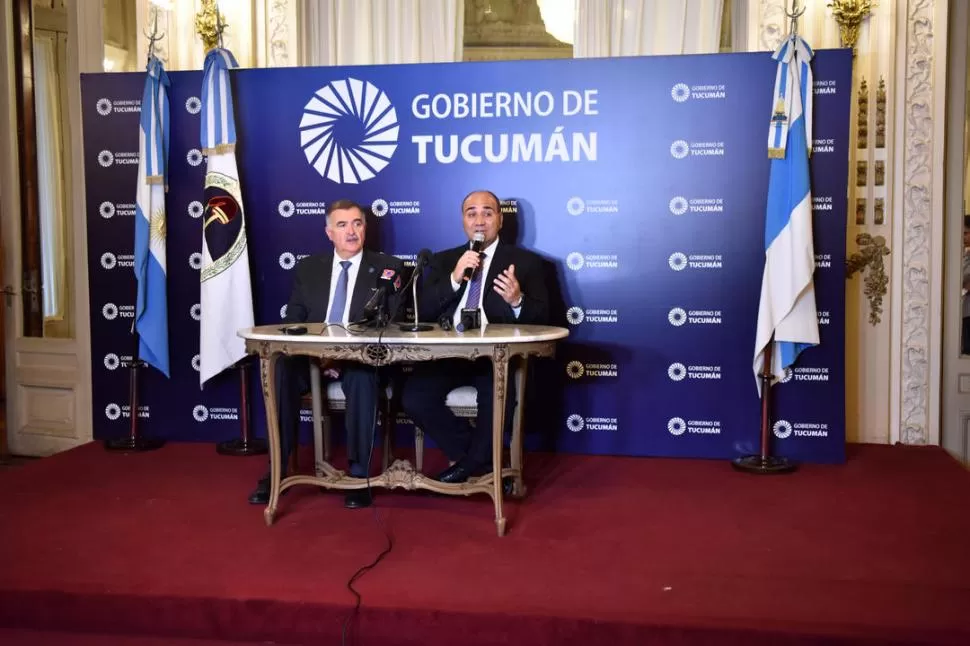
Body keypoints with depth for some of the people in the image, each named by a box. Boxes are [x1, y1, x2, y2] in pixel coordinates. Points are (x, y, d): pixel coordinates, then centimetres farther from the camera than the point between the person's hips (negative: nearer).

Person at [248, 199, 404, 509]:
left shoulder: (388, 268, 6)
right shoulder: (308, 268, 15)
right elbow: (292, 322, 10)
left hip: (361, 357, -2)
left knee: (362, 379, -37)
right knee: (280, 372, -30)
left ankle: (359, 476, -26)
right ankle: (278, 470, -20)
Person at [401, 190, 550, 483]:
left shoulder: (526, 261, 9)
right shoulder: (444, 260, 17)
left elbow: (541, 318, 0)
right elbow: (422, 311, 4)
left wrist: (517, 301, -22)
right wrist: (454, 278, -11)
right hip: (448, 352, 3)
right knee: (413, 398, -22)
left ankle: (471, 461, 0)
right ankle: (478, 454, 3)